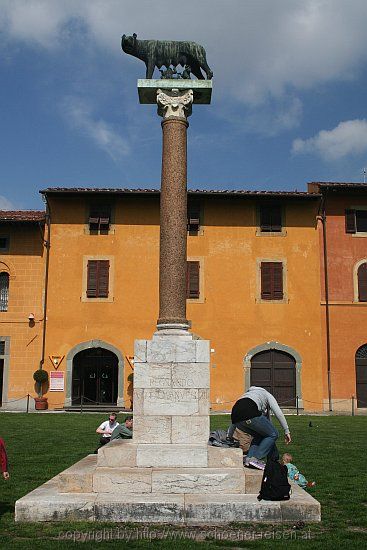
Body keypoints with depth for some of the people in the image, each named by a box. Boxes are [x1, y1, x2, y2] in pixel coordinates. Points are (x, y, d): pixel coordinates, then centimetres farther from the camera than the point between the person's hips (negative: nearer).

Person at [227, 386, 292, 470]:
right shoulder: (267, 395, 29)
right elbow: (279, 413, 13)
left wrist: (229, 436, 45)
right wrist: (287, 431, 15)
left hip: (235, 416, 7)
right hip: (250, 415, -7)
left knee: (260, 435, 27)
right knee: (272, 434, 12)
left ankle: (249, 458, 10)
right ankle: (255, 458, -2)